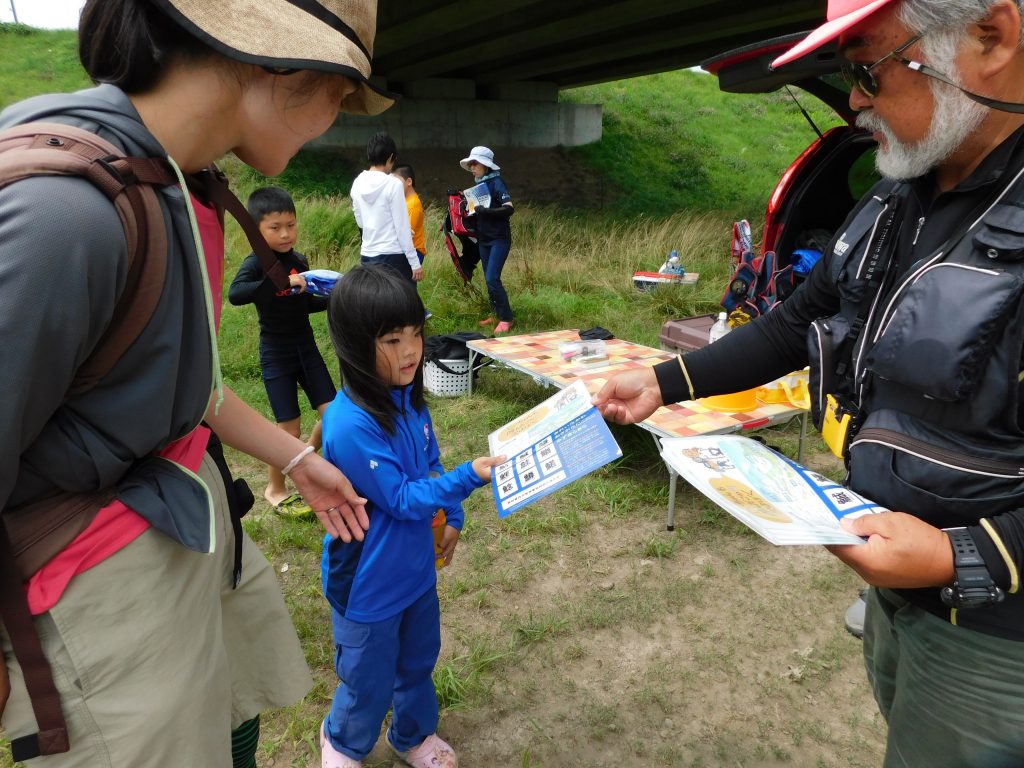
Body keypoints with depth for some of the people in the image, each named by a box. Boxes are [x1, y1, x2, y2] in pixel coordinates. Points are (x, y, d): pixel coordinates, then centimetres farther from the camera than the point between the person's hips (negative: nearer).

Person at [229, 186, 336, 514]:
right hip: (276, 355, -6)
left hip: (306, 348, 6)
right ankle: (275, 489, 23)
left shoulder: (299, 260, 4)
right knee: (290, 428, -1)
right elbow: (235, 294, -33)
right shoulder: (256, 263, -13)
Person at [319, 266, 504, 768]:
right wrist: (470, 477, -32)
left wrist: (451, 516, 4)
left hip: (417, 566, 7)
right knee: (371, 681, 16)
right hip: (370, 583, -6)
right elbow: (401, 499, -25)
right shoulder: (350, 425, -31)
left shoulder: (408, 397, -6)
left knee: (418, 661, 25)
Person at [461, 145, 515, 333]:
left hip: (499, 239, -8)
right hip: (484, 239, 8)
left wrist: (484, 211, -29)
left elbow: (509, 208, -24)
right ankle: (496, 314, 21)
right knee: (489, 279, 11)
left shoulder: (496, 182, -12)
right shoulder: (479, 184, 11)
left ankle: (506, 319, -7)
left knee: (492, 278, -15)